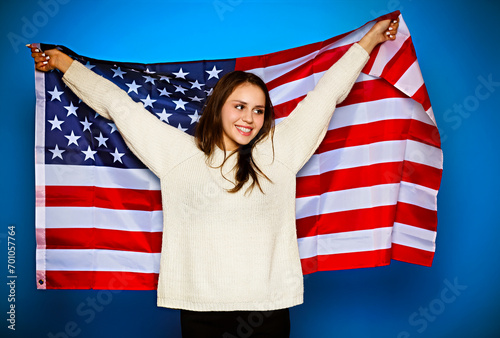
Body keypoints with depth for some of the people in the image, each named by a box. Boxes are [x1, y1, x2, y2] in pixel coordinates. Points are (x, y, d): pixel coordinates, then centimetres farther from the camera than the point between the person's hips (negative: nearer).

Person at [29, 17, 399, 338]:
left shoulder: (279, 151, 5)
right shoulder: (177, 153, 5)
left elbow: (326, 94, 12)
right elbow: (120, 105, 12)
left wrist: (368, 41, 20)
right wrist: (64, 62, 20)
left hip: (268, 307, 0)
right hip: (200, 308, 0)